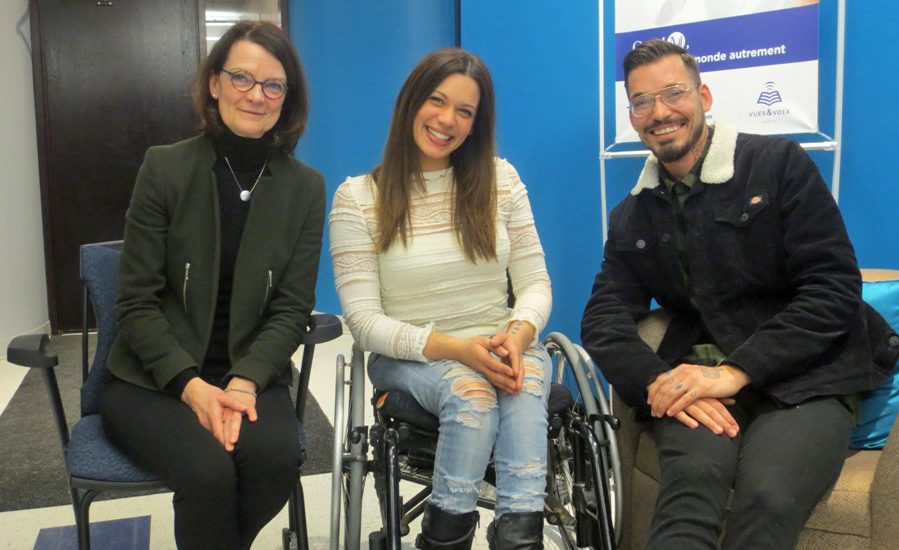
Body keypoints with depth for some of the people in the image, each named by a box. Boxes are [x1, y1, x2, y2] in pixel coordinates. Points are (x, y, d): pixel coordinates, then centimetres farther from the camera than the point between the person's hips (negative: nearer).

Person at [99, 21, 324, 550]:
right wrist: (191, 384, -18)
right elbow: (137, 302, -5)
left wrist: (244, 382, -17)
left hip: (252, 375, 2)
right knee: (207, 467, -30)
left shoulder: (306, 187, 1)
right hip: (151, 380, -1)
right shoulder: (165, 168, -3)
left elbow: (291, 308, -1)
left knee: (276, 456, -28)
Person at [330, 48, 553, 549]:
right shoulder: (358, 198, -3)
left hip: (501, 350, 2)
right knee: (471, 388, -34)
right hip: (408, 358, -2)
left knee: (526, 378, -33)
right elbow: (365, 320, -8)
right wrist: (453, 347, -22)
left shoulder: (501, 180, 6)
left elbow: (535, 282, 4)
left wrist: (518, 334, -19)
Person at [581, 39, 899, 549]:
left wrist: (735, 372, -15)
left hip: (805, 379, -1)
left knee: (768, 497, -31)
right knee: (694, 475, -32)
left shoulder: (780, 164, 3)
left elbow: (834, 288, -5)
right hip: (699, 380, 2)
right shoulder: (630, 219, 15)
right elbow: (604, 319, 5)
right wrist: (661, 383, -17)